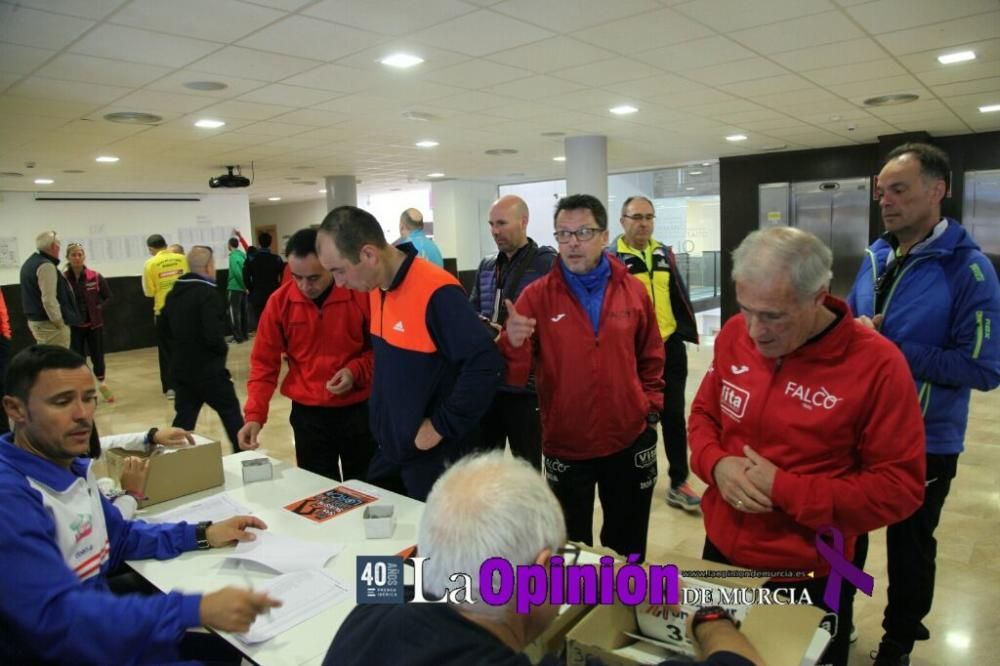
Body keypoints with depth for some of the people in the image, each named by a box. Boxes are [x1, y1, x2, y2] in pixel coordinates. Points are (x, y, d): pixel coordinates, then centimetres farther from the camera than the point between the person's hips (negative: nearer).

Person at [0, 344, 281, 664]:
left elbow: (119, 536, 16)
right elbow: (57, 618, -34)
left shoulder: (73, 466, 3)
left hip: (102, 631, 8)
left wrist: (202, 535, 4)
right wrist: (197, 610, -40)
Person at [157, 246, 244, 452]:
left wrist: (178, 351, 19)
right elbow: (212, 335, -26)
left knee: (184, 418, 11)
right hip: (208, 370, -7)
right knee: (232, 413, 9)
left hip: (181, 369, 7)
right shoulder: (208, 293, -18)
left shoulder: (175, 292, 9)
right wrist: (223, 349, -6)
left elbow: (161, 329, 15)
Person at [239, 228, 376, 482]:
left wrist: (356, 370, -18)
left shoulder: (361, 294, -12)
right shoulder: (279, 301, -6)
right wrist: (254, 415, -11)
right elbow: (264, 362, -1)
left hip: (359, 410, -1)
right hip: (307, 413, 1)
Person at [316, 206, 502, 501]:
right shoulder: (376, 288, 2)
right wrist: (382, 417, 10)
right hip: (388, 450, 8)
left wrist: (441, 426, -21)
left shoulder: (436, 293, -26)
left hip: (431, 457, -8)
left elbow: (486, 365, -29)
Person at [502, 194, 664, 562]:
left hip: (630, 440, 2)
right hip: (565, 444, -2)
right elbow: (515, 376, -13)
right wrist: (513, 345, -33)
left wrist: (651, 404, 5)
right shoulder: (536, 295, -8)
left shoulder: (633, 290, -1)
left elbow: (651, 357, 13)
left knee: (628, 543, 21)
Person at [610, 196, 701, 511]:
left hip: (669, 346, 5)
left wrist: (688, 331, 10)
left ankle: (678, 482, 21)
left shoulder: (665, 254, 9)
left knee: (673, 416, 10)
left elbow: (679, 297, 14)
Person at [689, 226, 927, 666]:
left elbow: (900, 487, -17)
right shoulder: (734, 335, -6)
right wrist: (716, 464, -15)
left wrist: (784, 489, -23)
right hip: (721, 552, 4)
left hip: (810, 578, -3)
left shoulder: (878, 364, -20)